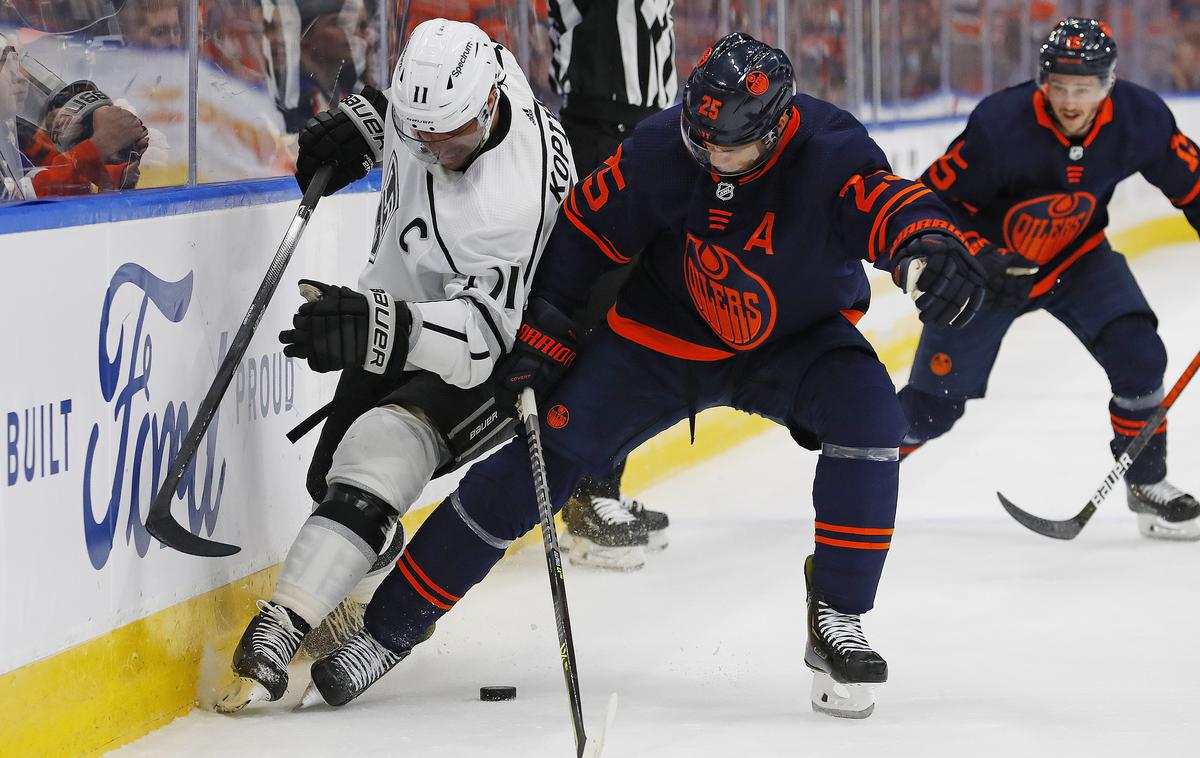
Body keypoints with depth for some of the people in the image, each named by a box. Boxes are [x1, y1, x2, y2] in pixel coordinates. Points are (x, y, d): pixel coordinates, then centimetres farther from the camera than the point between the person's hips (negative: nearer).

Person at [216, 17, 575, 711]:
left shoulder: (517, 198, -39)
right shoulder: (452, 75, -16)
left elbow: (488, 329, -40)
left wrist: (383, 328, -54)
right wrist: (355, 126, -7)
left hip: (488, 360, -9)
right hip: (401, 312, 9)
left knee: (381, 454, -29)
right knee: (335, 471, 10)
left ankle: (283, 629, -34)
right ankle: (373, 604, 39)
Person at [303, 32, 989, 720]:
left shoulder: (829, 153, -28)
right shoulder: (663, 149, -22)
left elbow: (887, 202, -44)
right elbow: (587, 227, -9)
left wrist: (928, 245, -68)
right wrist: (540, 340, -7)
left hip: (798, 341, 0)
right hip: (666, 332, 0)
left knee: (869, 416, -29)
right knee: (544, 454, -8)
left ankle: (837, 621, -13)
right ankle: (391, 625, 2)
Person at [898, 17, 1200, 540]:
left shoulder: (1140, 118, -21)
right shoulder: (999, 125, -32)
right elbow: (933, 201, -23)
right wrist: (983, 260, -34)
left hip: (1076, 258, 3)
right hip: (989, 263, -3)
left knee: (1138, 355, -16)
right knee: (933, 406, -1)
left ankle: (1147, 483, 3)